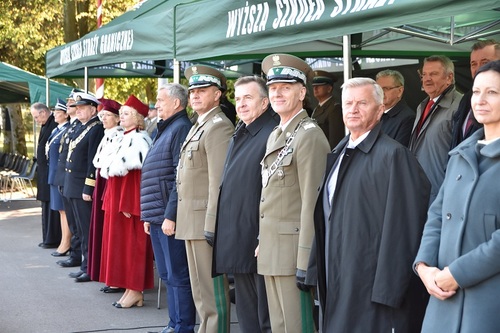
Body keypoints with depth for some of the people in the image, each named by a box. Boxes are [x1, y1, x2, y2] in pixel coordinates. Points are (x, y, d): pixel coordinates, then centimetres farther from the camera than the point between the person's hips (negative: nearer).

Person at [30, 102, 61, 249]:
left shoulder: (55, 125, -17)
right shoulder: (45, 126, 13)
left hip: (51, 172, -10)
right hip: (44, 172, 10)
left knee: (52, 206, -4)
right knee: (46, 206, 14)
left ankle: (53, 239, 2)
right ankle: (48, 238, 22)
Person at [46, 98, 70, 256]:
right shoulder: (56, 130, 12)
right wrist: (52, 175, 16)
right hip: (54, 175, 10)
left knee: (64, 209, -3)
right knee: (61, 210, 14)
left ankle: (66, 244, 2)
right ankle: (65, 242, 21)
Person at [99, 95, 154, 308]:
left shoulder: (138, 139, -15)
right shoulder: (126, 138, 15)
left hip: (131, 196, -10)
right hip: (118, 196, 10)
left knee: (132, 244, -5)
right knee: (120, 242, 12)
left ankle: (136, 292, 2)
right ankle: (130, 289, 18)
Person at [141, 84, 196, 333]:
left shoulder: (181, 128, -12)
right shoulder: (165, 130, 19)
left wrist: (170, 215, -21)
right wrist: (149, 215, 19)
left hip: (170, 218, -10)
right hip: (157, 217, 10)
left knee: (178, 275, -3)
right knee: (168, 275, 15)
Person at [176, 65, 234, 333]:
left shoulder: (219, 127, -14)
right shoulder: (198, 127, 18)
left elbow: (218, 181, -20)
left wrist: (211, 224, -23)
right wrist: (182, 219, 18)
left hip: (206, 220, -10)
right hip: (191, 220, 10)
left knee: (212, 288, -4)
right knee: (200, 289, 16)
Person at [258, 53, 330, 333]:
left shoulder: (309, 136, -14)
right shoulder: (275, 135, 15)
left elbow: (311, 203, -19)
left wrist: (304, 263, -21)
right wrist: (262, 242, 16)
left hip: (293, 247, -9)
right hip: (271, 249, 9)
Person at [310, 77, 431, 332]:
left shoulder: (392, 155, -12)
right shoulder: (338, 154, 13)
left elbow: (401, 228, -16)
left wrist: (388, 288, -18)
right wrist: (320, 270, 16)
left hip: (371, 284, -8)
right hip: (337, 281, 8)